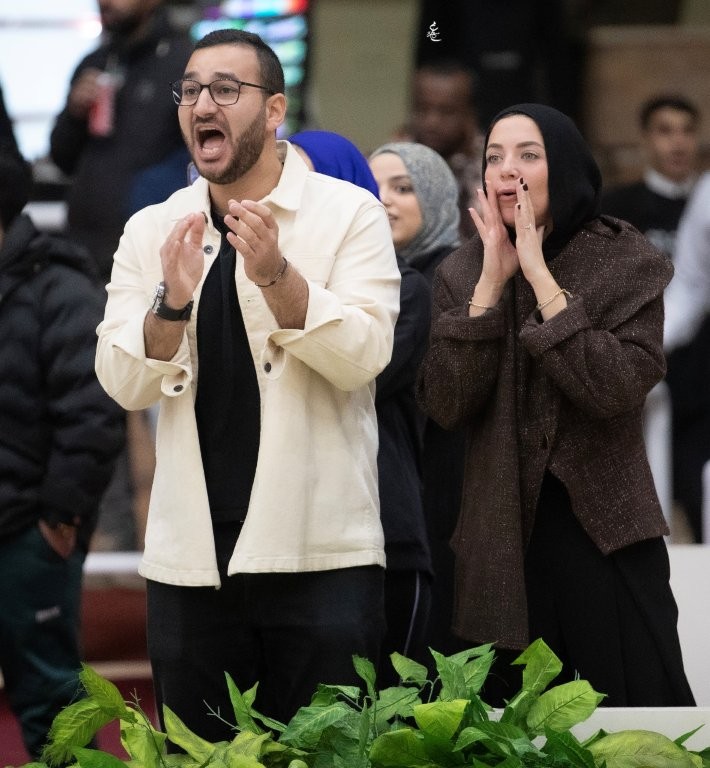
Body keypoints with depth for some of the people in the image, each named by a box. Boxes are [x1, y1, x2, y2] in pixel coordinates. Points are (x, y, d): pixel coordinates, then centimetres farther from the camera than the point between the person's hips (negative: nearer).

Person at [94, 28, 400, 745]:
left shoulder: (349, 214, 0)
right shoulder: (151, 230, 9)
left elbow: (363, 355, -12)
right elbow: (124, 383, 0)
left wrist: (276, 276, -26)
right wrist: (171, 302, -19)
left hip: (319, 554, -3)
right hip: (188, 559, 3)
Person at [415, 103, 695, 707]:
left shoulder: (626, 263, -4)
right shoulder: (462, 273, 6)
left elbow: (618, 390, -19)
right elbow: (445, 405, -7)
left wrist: (540, 278, -19)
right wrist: (492, 282, -12)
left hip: (605, 529, -3)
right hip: (503, 540, 3)